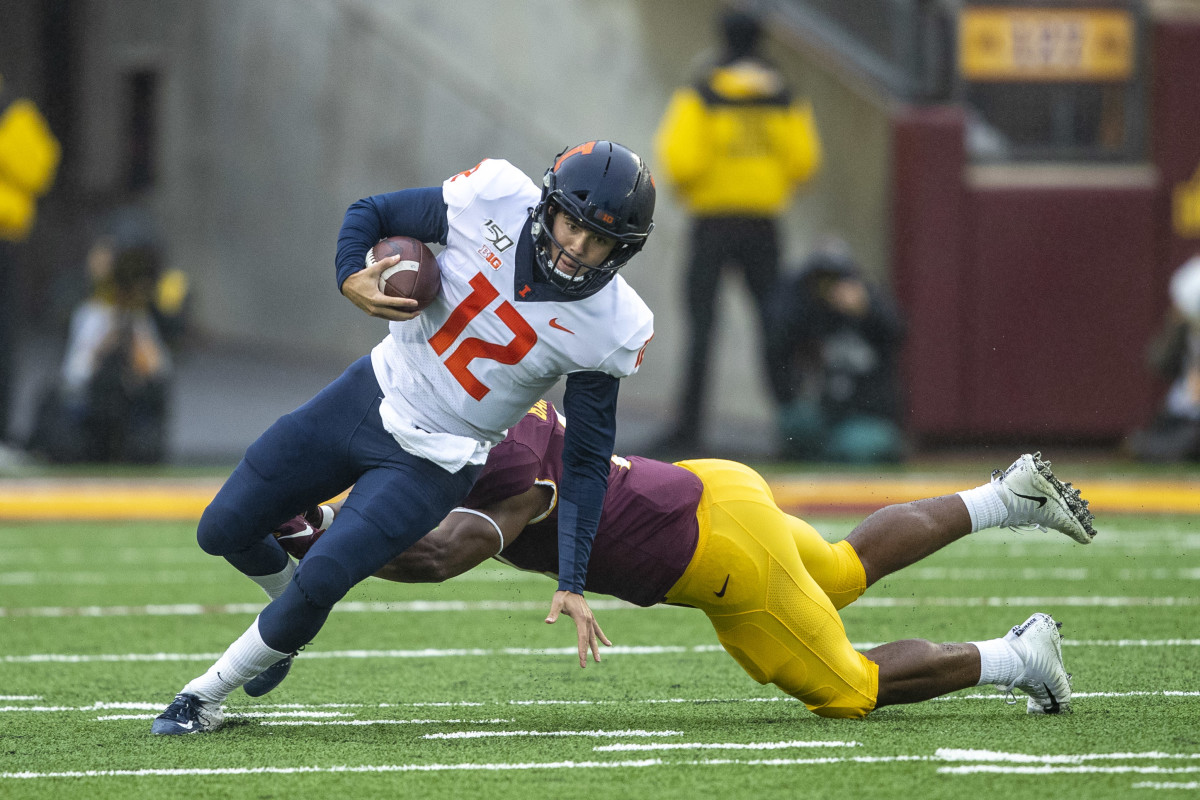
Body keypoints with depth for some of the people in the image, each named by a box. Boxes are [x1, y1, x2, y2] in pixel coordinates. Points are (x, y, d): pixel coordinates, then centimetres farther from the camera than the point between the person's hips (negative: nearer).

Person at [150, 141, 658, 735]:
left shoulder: (609, 328, -18)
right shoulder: (494, 200, -17)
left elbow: (587, 460, -8)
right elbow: (370, 213, -3)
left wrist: (571, 584, -13)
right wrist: (351, 280, -25)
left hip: (431, 463, -3)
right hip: (369, 394, 3)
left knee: (317, 584, -17)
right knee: (224, 531, 7)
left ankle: (207, 694, 8)